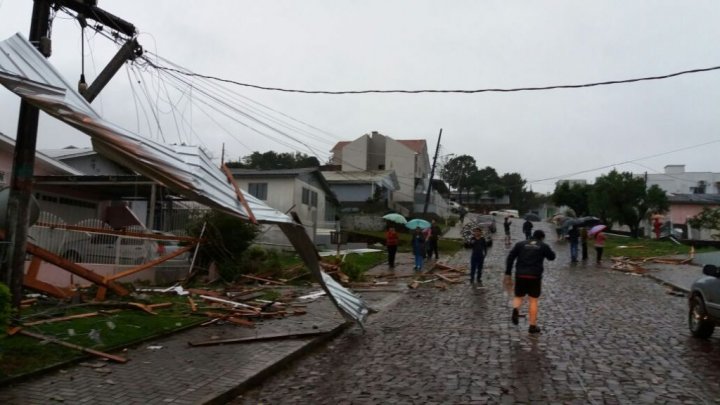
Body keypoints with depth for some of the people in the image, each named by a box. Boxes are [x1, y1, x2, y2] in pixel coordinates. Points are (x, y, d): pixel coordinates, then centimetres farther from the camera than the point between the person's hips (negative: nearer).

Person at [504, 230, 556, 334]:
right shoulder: (544, 246, 5)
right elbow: (552, 257, 21)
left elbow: (510, 258, 2)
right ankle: (532, 326, 14)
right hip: (535, 277, -1)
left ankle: (515, 310, -15)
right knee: (533, 300, 10)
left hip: (520, 275, 1)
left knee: (518, 297, 17)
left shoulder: (520, 244, 8)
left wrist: (508, 274, 4)